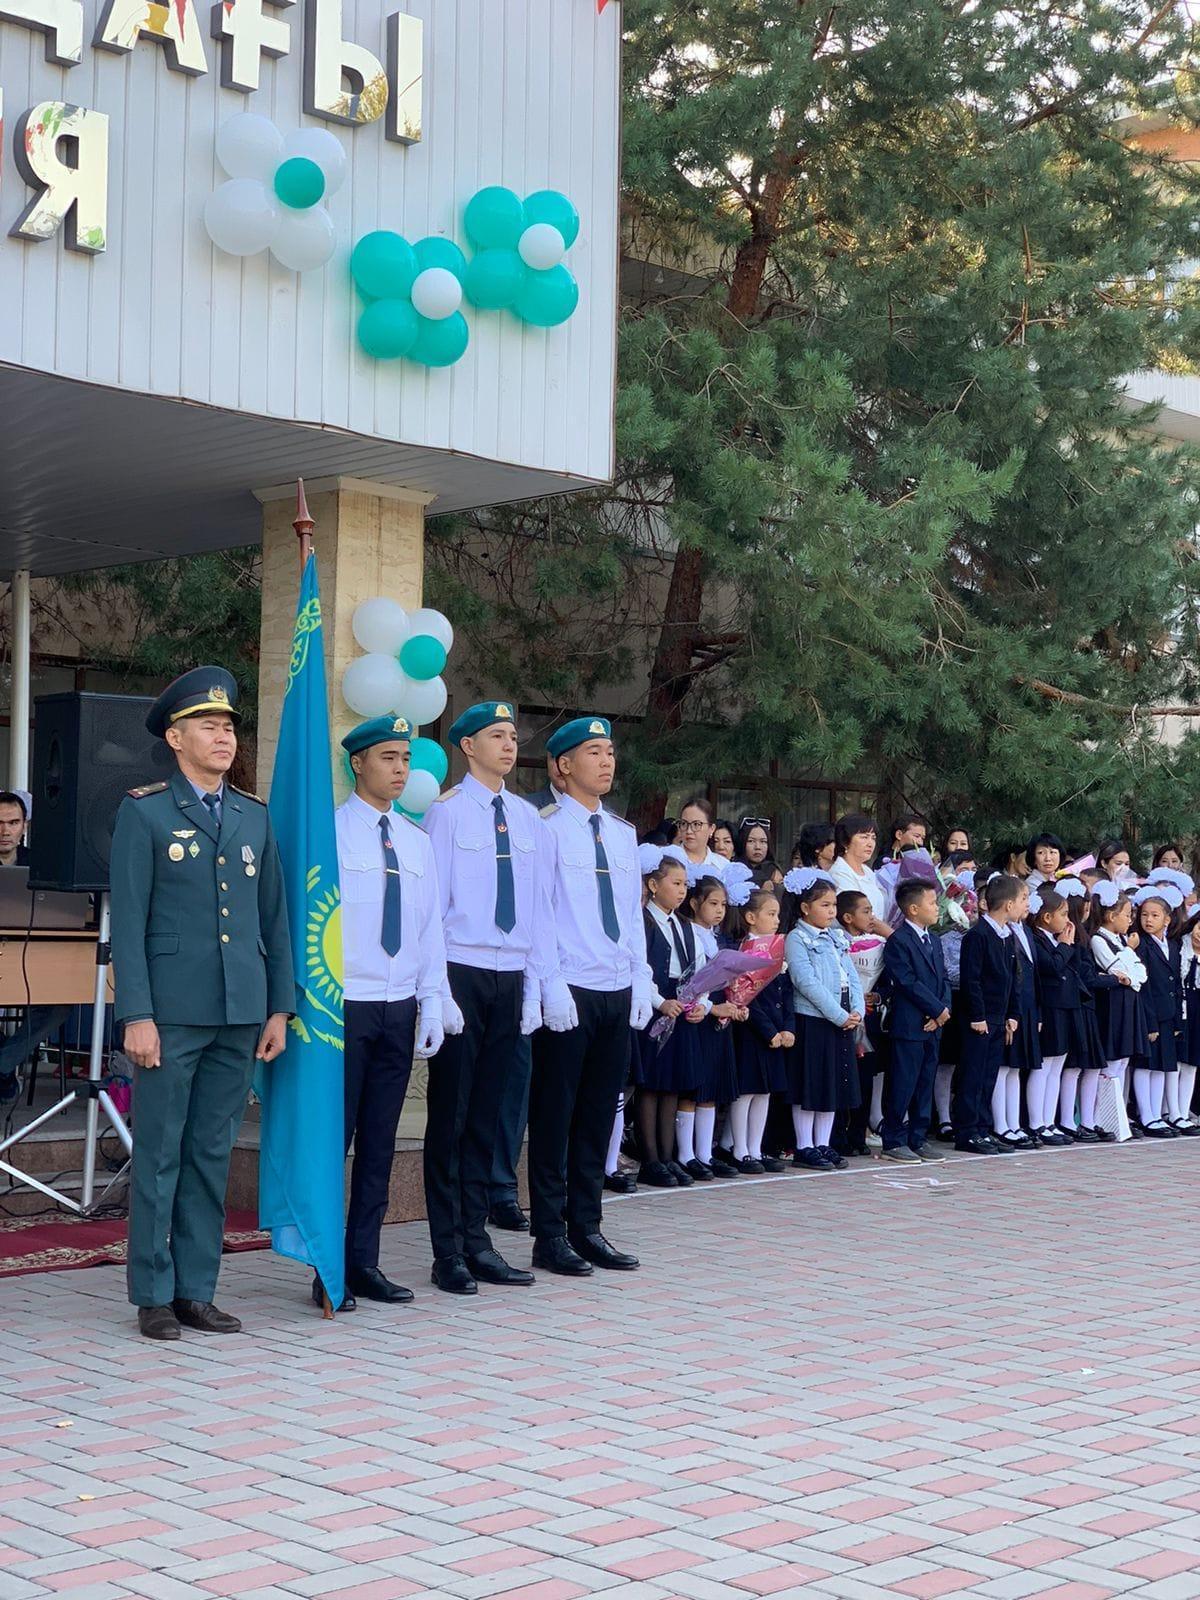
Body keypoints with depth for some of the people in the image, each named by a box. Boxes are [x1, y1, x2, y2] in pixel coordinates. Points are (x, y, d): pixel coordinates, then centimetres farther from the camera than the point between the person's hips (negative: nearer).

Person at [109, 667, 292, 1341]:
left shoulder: (255, 816, 13)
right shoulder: (145, 811, 0)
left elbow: (275, 917, 14)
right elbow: (128, 921, -5)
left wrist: (280, 1007, 8)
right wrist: (137, 1015, -12)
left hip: (241, 1014, 4)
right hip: (172, 1013, -4)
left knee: (212, 1156, 8)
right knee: (159, 1154, 1)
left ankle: (197, 1290, 16)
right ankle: (154, 1295, 10)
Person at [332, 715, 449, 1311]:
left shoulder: (416, 842, 12)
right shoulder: (329, 832, -5)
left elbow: (430, 926, 13)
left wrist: (432, 1001, 6)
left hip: (399, 1009, 6)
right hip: (344, 1006, -6)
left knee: (380, 1141, 9)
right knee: (334, 1136, -3)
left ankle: (364, 1262, 17)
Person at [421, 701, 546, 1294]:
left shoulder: (526, 816, 12)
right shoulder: (448, 810, -4)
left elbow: (534, 906, 14)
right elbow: (432, 900, -5)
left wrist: (532, 986, 9)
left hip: (509, 978, 5)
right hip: (463, 973, -5)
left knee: (486, 1113, 9)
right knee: (450, 1112, -1)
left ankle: (476, 1243, 16)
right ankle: (448, 1253, 5)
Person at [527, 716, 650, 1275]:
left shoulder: (623, 833, 14)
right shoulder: (547, 828, -6)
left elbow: (633, 912, 16)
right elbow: (538, 912, -10)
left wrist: (641, 979, 8)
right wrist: (552, 987, -15)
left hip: (619, 992, 6)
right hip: (569, 992, -6)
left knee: (598, 1114, 11)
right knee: (555, 1115, 0)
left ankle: (585, 1228, 19)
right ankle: (550, 1235, 7)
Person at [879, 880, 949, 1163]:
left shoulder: (934, 940, 16)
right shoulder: (898, 941, -11)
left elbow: (943, 979, 13)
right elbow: (909, 983, -17)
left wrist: (944, 1009, -4)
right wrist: (938, 1009, -13)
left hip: (933, 1025, 8)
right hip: (909, 1026, -8)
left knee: (925, 1084, 12)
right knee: (903, 1085, -4)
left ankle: (918, 1138, 19)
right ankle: (894, 1142, 3)